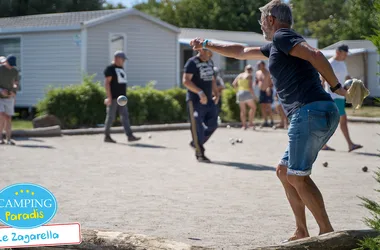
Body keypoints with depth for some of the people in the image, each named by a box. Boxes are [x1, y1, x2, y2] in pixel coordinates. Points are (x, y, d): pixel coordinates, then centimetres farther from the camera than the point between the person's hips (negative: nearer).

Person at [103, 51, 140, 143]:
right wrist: (109, 97, -20)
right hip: (113, 97, -8)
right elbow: (107, 83, -14)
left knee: (125, 116, 0)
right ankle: (107, 136, 8)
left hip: (121, 97, 8)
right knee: (111, 117, -2)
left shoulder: (121, 68, 18)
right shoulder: (110, 68, -8)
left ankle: (130, 136, -5)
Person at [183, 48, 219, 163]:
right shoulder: (192, 62, -10)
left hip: (208, 100, 8)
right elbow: (186, 81, -19)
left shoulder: (210, 63, 15)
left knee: (212, 125, 7)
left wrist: (216, 93, 13)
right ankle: (200, 154, 4)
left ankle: (195, 143, 26)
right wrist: (200, 92, -28)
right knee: (197, 127, -3)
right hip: (195, 101, -8)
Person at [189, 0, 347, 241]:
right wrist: (207, 44, 47)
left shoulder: (282, 36, -2)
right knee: (284, 171, 15)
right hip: (323, 113, 10)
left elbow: (315, 54, -18)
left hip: (310, 112, -10)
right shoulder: (276, 45, 28)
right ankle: (302, 233, 14)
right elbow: (241, 52, 40)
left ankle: (327, 232, -8)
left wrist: (336, 87, -16)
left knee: (297, 177, -8)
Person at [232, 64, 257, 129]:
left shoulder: (239, 75, 14)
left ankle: (244, 125, 3)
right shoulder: (249, 76, -3)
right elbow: (250, 86, -12)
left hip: (239, 93, 5)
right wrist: (253, 95, -6)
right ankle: (251, 123, -1)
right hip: (247, 93, -5)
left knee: (242, 110, 9)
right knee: (253, 107, 8)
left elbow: (234, 84, 7)